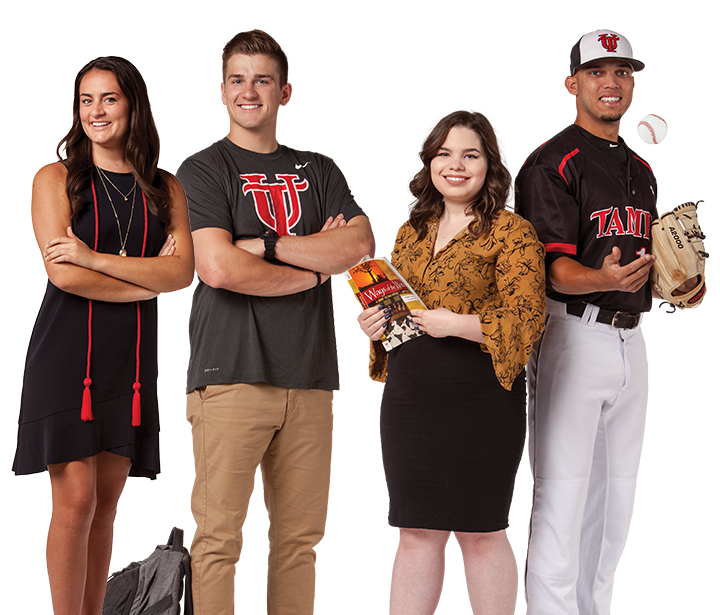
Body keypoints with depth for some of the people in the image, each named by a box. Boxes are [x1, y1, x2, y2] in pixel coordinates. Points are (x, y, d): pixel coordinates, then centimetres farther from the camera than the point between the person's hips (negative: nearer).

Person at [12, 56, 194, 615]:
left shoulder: (165, 190, 11)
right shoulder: (56, 179, 3)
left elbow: (183, 271, -3)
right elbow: (64, 274, -9)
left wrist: (97, 259, -12)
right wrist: (147, 279, -6)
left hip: (130, 359, 3)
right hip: (67, 353, -3)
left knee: (106, 505, 7)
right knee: (75, 500, -8)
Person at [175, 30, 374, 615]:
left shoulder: (318, 171, 18)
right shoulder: (204, 170, 4)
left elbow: (360, 244, 0)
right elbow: (220, 268, -11)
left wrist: (267, 244, -7)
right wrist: (315, 267, -1)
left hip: (309, 375, 4)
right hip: (231, 374, -4)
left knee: (300, 536, 6)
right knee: (219, 536, -6)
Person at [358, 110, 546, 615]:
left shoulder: (511, 232, -4)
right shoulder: (412, 233, 16)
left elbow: (527, 318, -11)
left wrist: (457, 323, -19)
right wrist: (377, 324, 6)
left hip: (481, 398, -6)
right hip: (407, 398, 6)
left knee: (479, 531, 3)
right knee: (417, 531, 9)